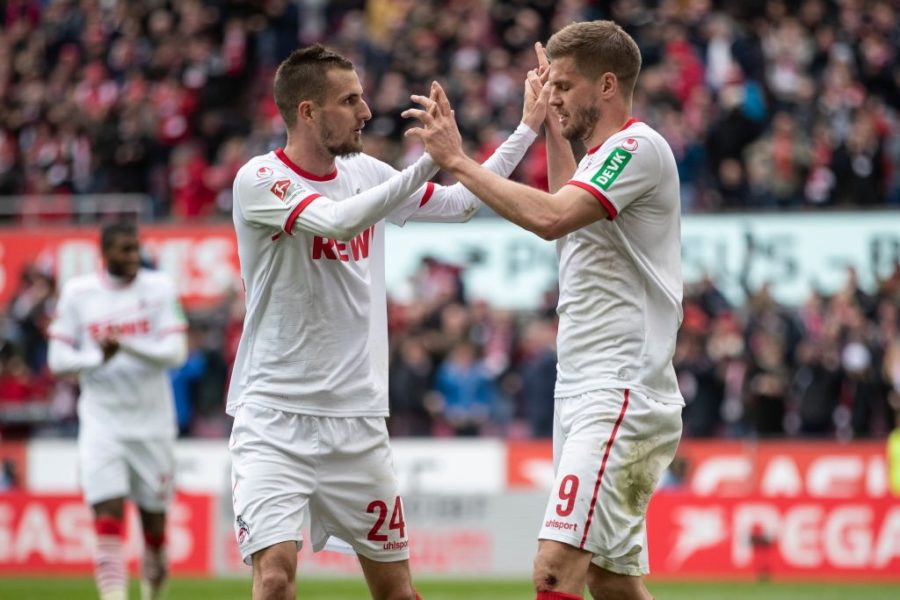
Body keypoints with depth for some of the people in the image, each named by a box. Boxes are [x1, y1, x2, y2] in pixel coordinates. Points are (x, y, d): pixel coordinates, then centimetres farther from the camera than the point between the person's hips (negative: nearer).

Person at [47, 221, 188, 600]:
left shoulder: (159, 288, 0)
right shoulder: (77, 293, 1)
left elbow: (175, 353, -8)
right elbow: (58, 359, 1)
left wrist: (127, 345, -24)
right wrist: (98, 357, -18)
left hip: (152, 423, 1)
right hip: (102, 423, -1)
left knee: (154, 522, 8)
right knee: (108, 520, -13)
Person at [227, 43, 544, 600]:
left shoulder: (365, 174, 8)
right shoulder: (260, 179, -11)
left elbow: (462, 202, 19)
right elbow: (338, 221, -28)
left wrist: (529, 127, 15)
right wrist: (430, 159, -31)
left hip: (358, 418, 6)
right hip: (275, 419, -6)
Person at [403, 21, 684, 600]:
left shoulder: (639, 148, -11)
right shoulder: (608, 155, 20)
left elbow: (550, 216, -26)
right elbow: (569, 211, 43)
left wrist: (458, 160, -18)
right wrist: (553, 129, 37)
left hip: (622, 398, -11)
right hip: (582, 396, 11)